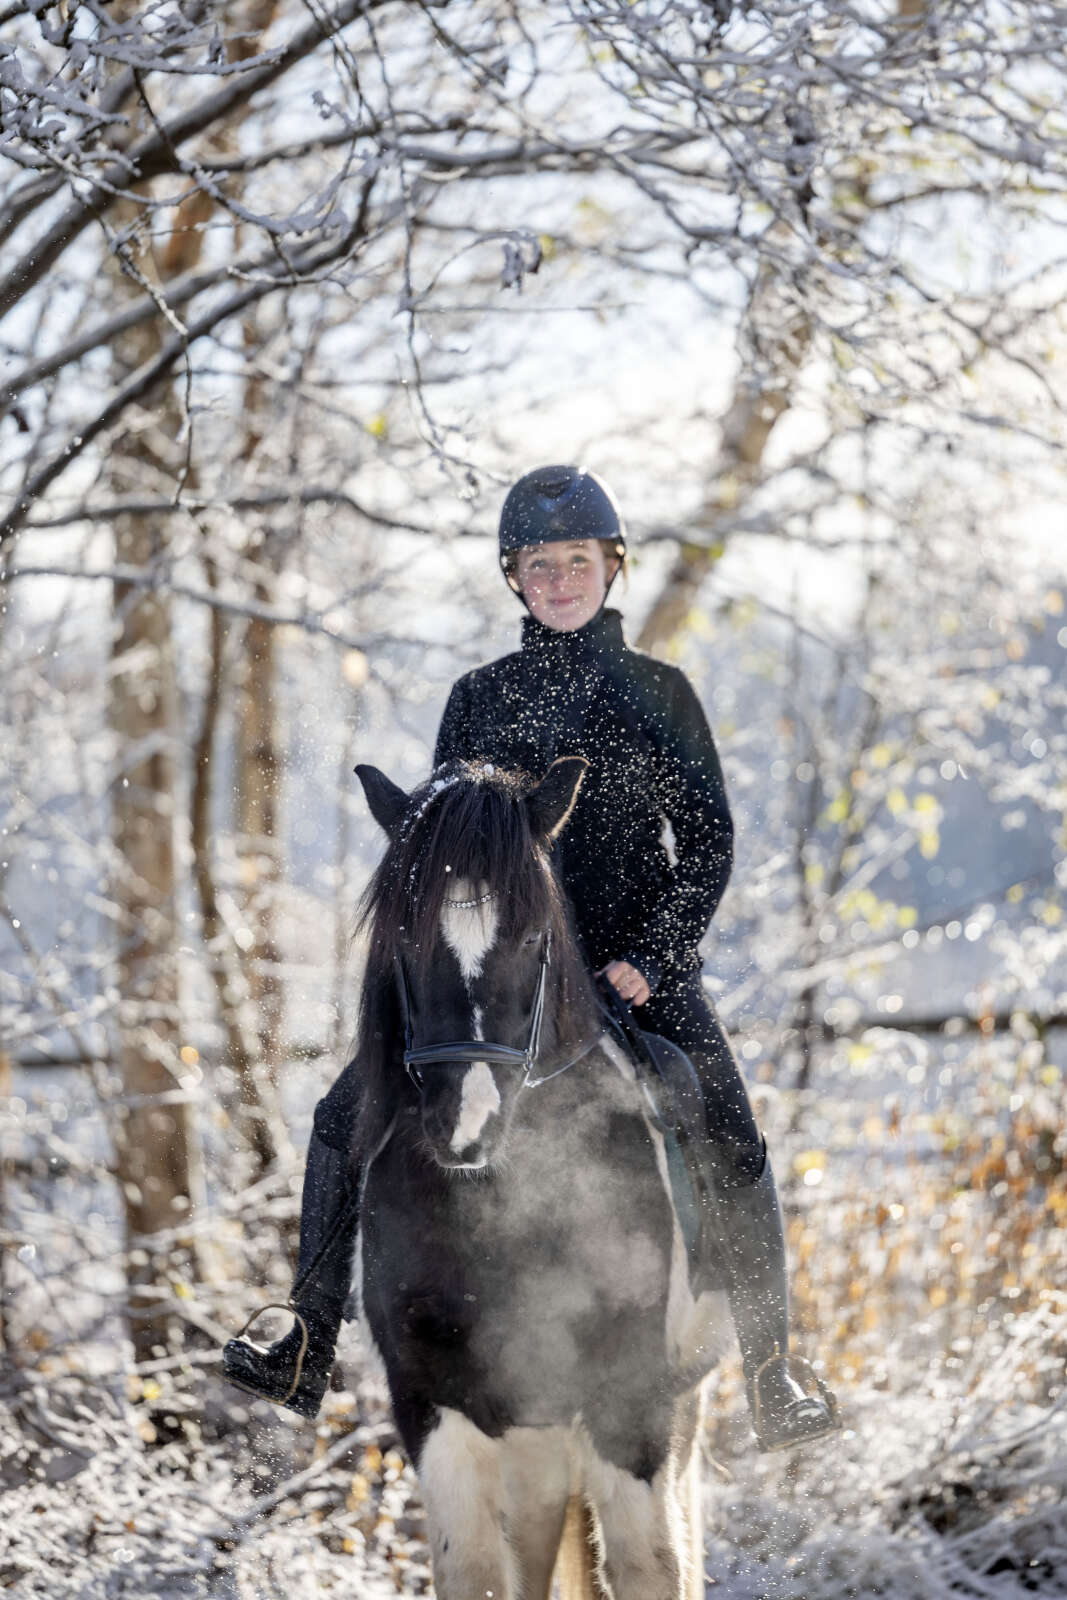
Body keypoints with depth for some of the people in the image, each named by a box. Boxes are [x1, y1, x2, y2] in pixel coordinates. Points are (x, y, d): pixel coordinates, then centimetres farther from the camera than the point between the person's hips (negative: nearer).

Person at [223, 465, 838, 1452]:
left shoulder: (658, 693, 5)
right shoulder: (480, 699, 10)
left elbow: (709, 842, 1)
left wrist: (651, 957, -11)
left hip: (636, 969, -2)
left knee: (730, 1148, -21)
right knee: (347, 1120, -9)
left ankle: (773, 1371, -8)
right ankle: (308, 1353, -3)